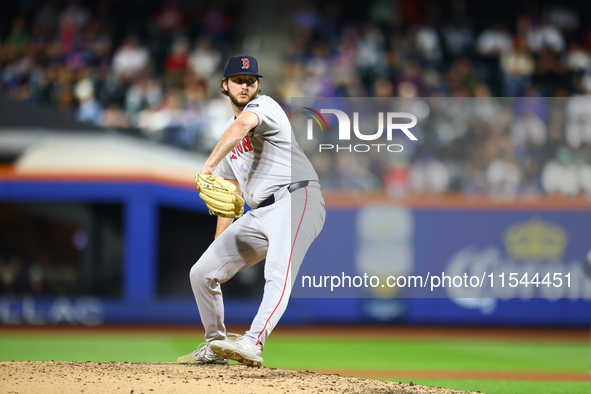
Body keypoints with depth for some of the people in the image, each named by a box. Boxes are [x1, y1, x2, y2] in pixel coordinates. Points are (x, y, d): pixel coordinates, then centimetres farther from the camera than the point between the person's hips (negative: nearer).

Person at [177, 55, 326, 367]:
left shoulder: (264, 105, -2)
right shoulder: (228, 136, 23)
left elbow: (244, 123, -28)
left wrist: (209, 165, -40)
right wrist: (218, 244, 20)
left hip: (296, 199, -9)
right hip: (258, 214, 9)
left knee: (278, 273, -31)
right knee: (201, 273, 7)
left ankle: (252, 344, -47)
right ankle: (215, 345, 22)